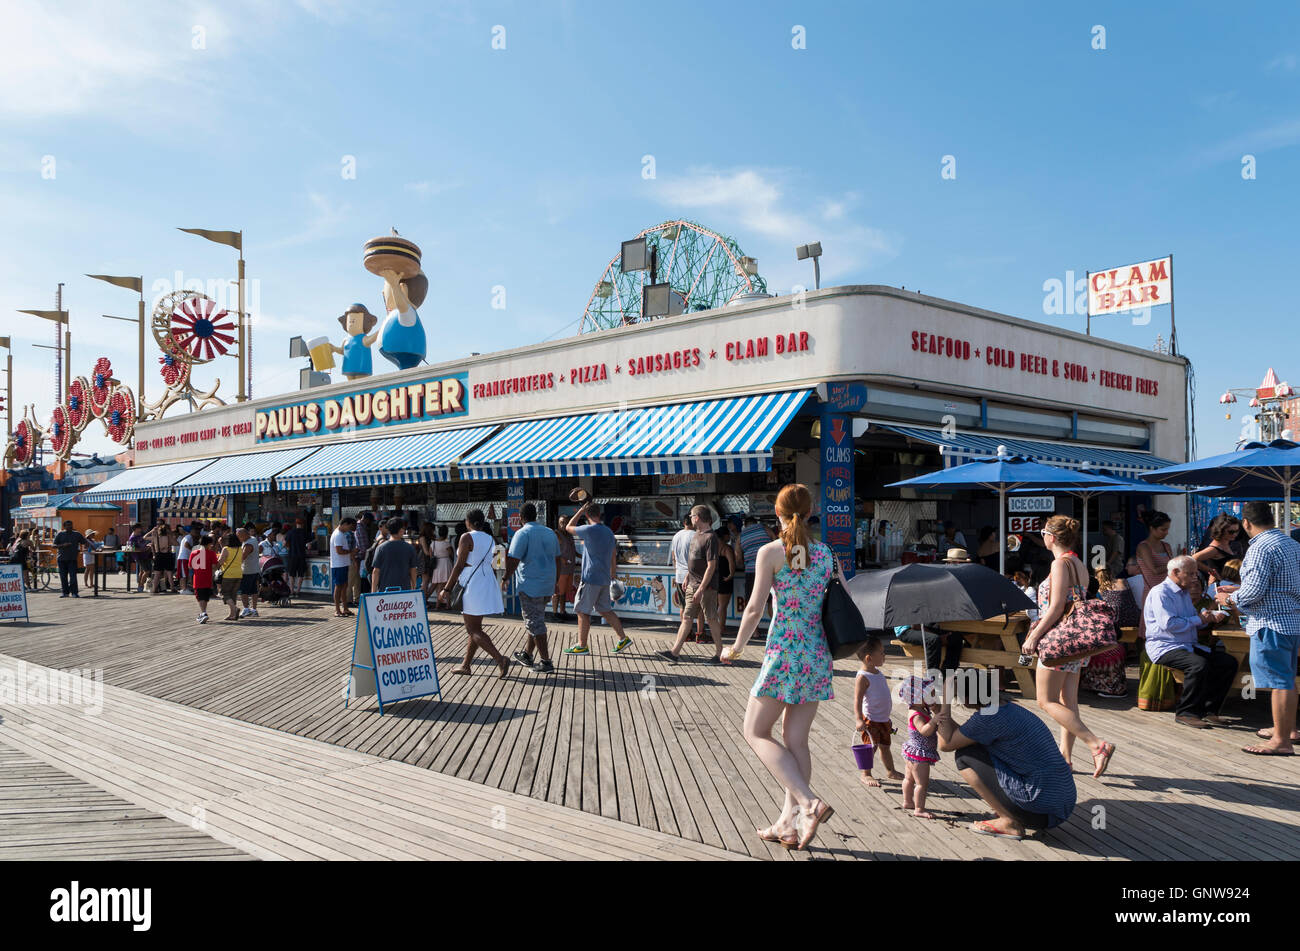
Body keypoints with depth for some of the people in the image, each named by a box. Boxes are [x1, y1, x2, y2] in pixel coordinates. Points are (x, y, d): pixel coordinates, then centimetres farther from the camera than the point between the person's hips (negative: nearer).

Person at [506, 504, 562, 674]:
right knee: (536, 620, 19)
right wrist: (556, 581, 24)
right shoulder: (550, 533, 11)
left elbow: (513, 560, -18)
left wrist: (506, 579, -4)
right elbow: (557, 560, 16)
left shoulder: (523, 534, -12)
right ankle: (527, 655, 30)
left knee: (535, 623, -2)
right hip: (547, 586, 8)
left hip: (530, 585, -7)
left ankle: (546, 662, -2)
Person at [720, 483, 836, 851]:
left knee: (756, 732, 6)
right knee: (797, 739, 12)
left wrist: (736, 648, 2)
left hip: (783, 652, -5)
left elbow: (755, 608, -12)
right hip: (817, 654, 6)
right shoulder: (826, 554, 6)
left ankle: (809, 803, -9)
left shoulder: (770, 552, -8)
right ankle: (790, 822, 16)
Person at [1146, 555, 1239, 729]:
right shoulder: (1161, 592, -10)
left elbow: (1194, 622, 29)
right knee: (1199, 664, -34)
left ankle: (1208, 710, -2)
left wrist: (1209, 618, 7)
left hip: (1188, 646, 10)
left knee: (1229, 662, -5)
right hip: (1164, 647, -10)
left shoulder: (1185, 592, 22)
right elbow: (1168, 624, -22)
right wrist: (1198, 619, -10)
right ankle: (1184, 713, -20)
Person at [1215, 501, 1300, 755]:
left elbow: (1254, 591, -22)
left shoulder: (1260, 548, -18)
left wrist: (1231, 598, -3)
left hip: (1272, 622, -10)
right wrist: (1237, 592, 22)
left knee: (1279, 681, -6)